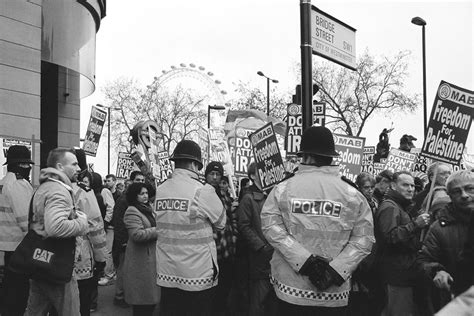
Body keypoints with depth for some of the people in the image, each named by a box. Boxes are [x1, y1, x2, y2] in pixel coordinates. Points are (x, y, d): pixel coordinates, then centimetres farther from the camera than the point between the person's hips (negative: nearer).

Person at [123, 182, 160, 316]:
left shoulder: (148, 209, 15)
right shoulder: (132, 211, -14)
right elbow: (137, 234, -25)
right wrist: (158, 230, -18)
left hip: (152, 257, 9)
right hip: (141, 261, -9)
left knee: (151, 294, 14)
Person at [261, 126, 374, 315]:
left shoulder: (282, 189, -3)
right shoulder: (352, 194, -2)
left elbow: (272, 229, -13)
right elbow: (363, 239, -7)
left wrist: (305, 260, -15)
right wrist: (336, 270, -10)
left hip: (291, 289, 0)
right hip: (334, 295, 0)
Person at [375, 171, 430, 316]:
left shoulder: (401, 206, 22)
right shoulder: (389, 207, -13)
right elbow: (391, 236, -27)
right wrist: (415, 224, -28)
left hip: (405, 272, 10)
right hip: (397, 273, -10)